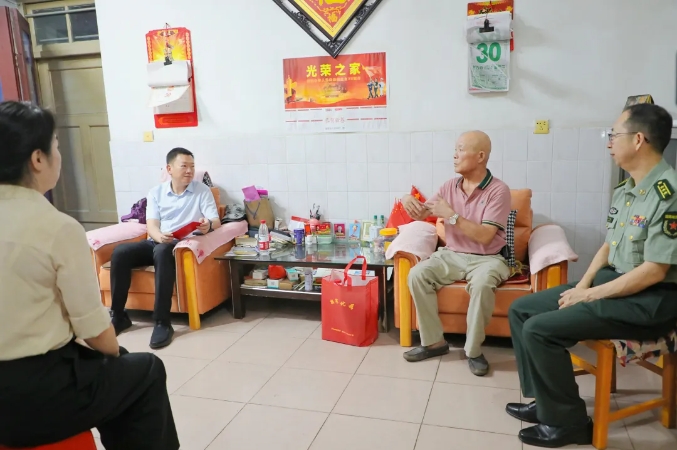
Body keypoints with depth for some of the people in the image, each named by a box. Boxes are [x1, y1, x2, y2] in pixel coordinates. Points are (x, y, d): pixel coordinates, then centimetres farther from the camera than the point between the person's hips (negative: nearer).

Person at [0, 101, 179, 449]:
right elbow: (95, 331, -16)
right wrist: (113, 353, 7)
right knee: (146, 370, 15)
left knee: (103, 358, 28)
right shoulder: (59, 228, -19)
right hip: (36, 393, -7)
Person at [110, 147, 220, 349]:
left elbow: (216, 221, -4)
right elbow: (151, 225, 0)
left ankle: (163, 322, -35)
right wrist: (160, 236, -25)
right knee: (120, 252, -24)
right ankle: (118, 315, -11)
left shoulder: (202, 190, 4)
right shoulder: (156, 192, 11)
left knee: (163, 252, -38)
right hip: (156, 241, 4)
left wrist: (208, 225, -30)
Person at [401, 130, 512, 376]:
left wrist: (451, 215, -25)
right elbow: (421, 214, 13)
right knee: (416, 275, -20)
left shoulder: (498, 190, -13)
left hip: (486, 258, -5)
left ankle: (474, 350, -17)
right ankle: (434, 342, -8)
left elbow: (485, 236, -22)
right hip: (452, 255, 5)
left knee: (482, 283, -38)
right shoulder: (450, 186, 4)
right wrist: (409, 201, -10)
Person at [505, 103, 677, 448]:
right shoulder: (624, 191, 10)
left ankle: (567, 421, -3)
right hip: (611, 281, 10)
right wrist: (583, 284, 0)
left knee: (539, 329, -22)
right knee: (520, 310, 4)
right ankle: (546, 400, 12)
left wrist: (589, 296, -17)